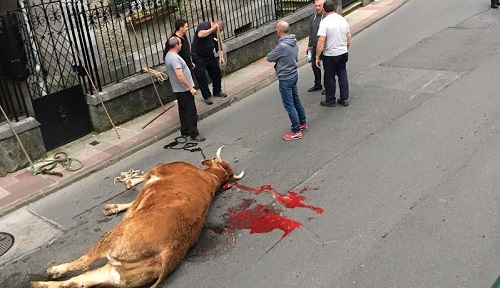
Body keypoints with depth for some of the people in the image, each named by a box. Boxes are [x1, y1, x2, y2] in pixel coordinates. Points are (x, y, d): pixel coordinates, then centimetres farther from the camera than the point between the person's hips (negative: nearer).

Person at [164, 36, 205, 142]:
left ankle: (184, 131, 27)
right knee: (191, 112, -4)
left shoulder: (168, 55, 8)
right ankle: (194, 134, 0)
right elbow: (180, 76, -30)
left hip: (178, 89, 11)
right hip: (184, 89, -11)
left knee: (183, 110, 18)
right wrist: (190, 87, -25)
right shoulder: (174, 58, -25)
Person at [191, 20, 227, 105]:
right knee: (201, 77, -3)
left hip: (209, 56, 8)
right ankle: (207, 96, 8)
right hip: (198, 57, -7)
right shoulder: (204, 25, -14)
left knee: (216, 71, 11)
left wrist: (221, 57, -7)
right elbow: (200, 35, -35)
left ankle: (217, 91, 30)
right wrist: (212, 29, -28)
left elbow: (218, 48, 9)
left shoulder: (216, 34, 7)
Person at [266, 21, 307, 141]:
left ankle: (296, 131, 9)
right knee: (296, 101, 22)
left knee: (289, 106, 1)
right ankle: (302, 123, 37)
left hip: (285, 79, -9)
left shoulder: (282, 46, -27)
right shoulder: (294, 43, 1)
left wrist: (273, 54, 4)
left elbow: (269, 58, -16)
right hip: (294, 75, 9)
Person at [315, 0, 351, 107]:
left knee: (330, 78, 8)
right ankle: (344, 99, 23)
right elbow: (349, 37, 9)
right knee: (343, 76, 16)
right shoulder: (343, 20, 2)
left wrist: (317, 56, -15)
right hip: (343, 53, 6)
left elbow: (321, 41, -22)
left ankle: (330, 101, 19)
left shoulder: (325, 22, -18)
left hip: (330, 55, -6)